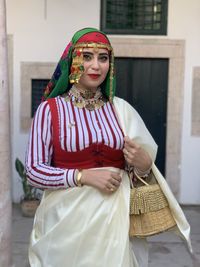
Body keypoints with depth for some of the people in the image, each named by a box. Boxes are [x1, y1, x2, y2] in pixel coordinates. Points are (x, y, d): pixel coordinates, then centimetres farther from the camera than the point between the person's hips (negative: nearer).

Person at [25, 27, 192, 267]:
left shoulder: (120, 108, 3)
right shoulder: (50, 109, -4)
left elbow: (144, 164, 9)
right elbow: (34, 171, -7)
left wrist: (143, 163, -14)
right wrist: (84, 176, -18)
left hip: (116, 218, 2)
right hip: (67, 219, -2)